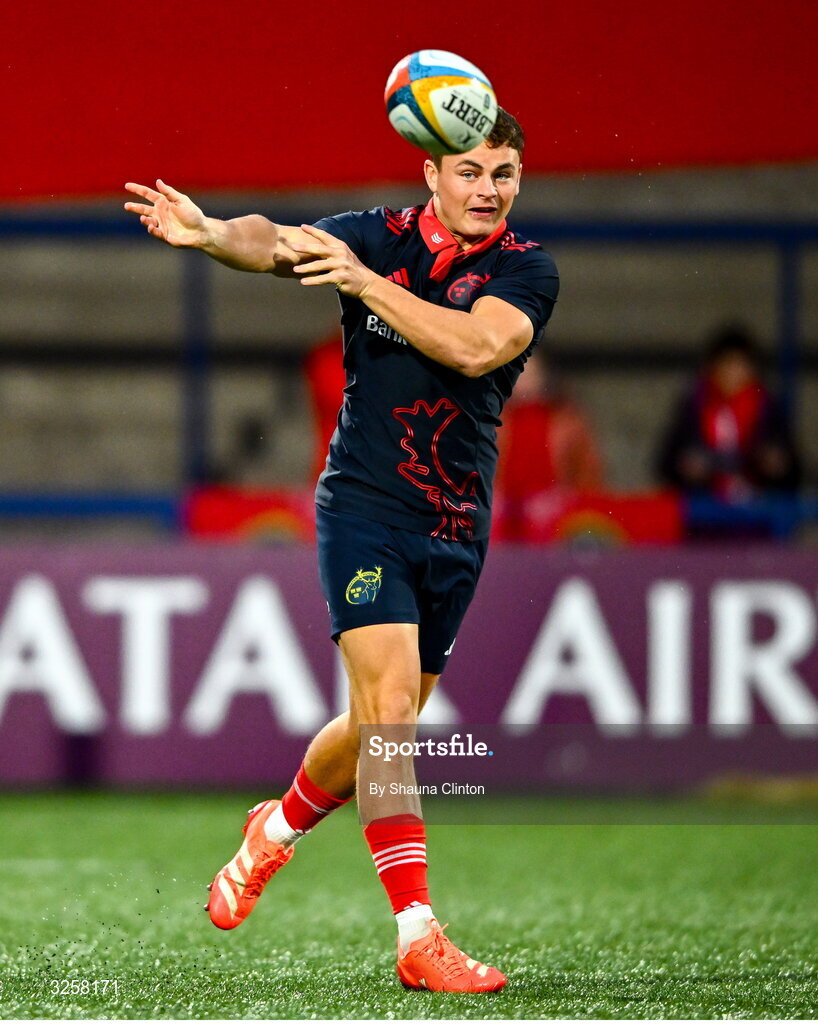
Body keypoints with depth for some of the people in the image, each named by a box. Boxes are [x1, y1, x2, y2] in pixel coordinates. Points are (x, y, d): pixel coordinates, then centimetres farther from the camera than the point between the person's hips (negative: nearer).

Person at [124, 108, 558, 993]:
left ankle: (277, 828, 41)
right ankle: (418, 938, -17)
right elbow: (277, 243, -19)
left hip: (456, 525, 3)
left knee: (380, 730, 11)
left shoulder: (527, 270, -2)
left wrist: (365, 281, -25)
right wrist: (211, 232, -41)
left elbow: (477, 347, -21)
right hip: (364, 509, -3)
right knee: (388, 706, -16)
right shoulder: (377, 237, -3)